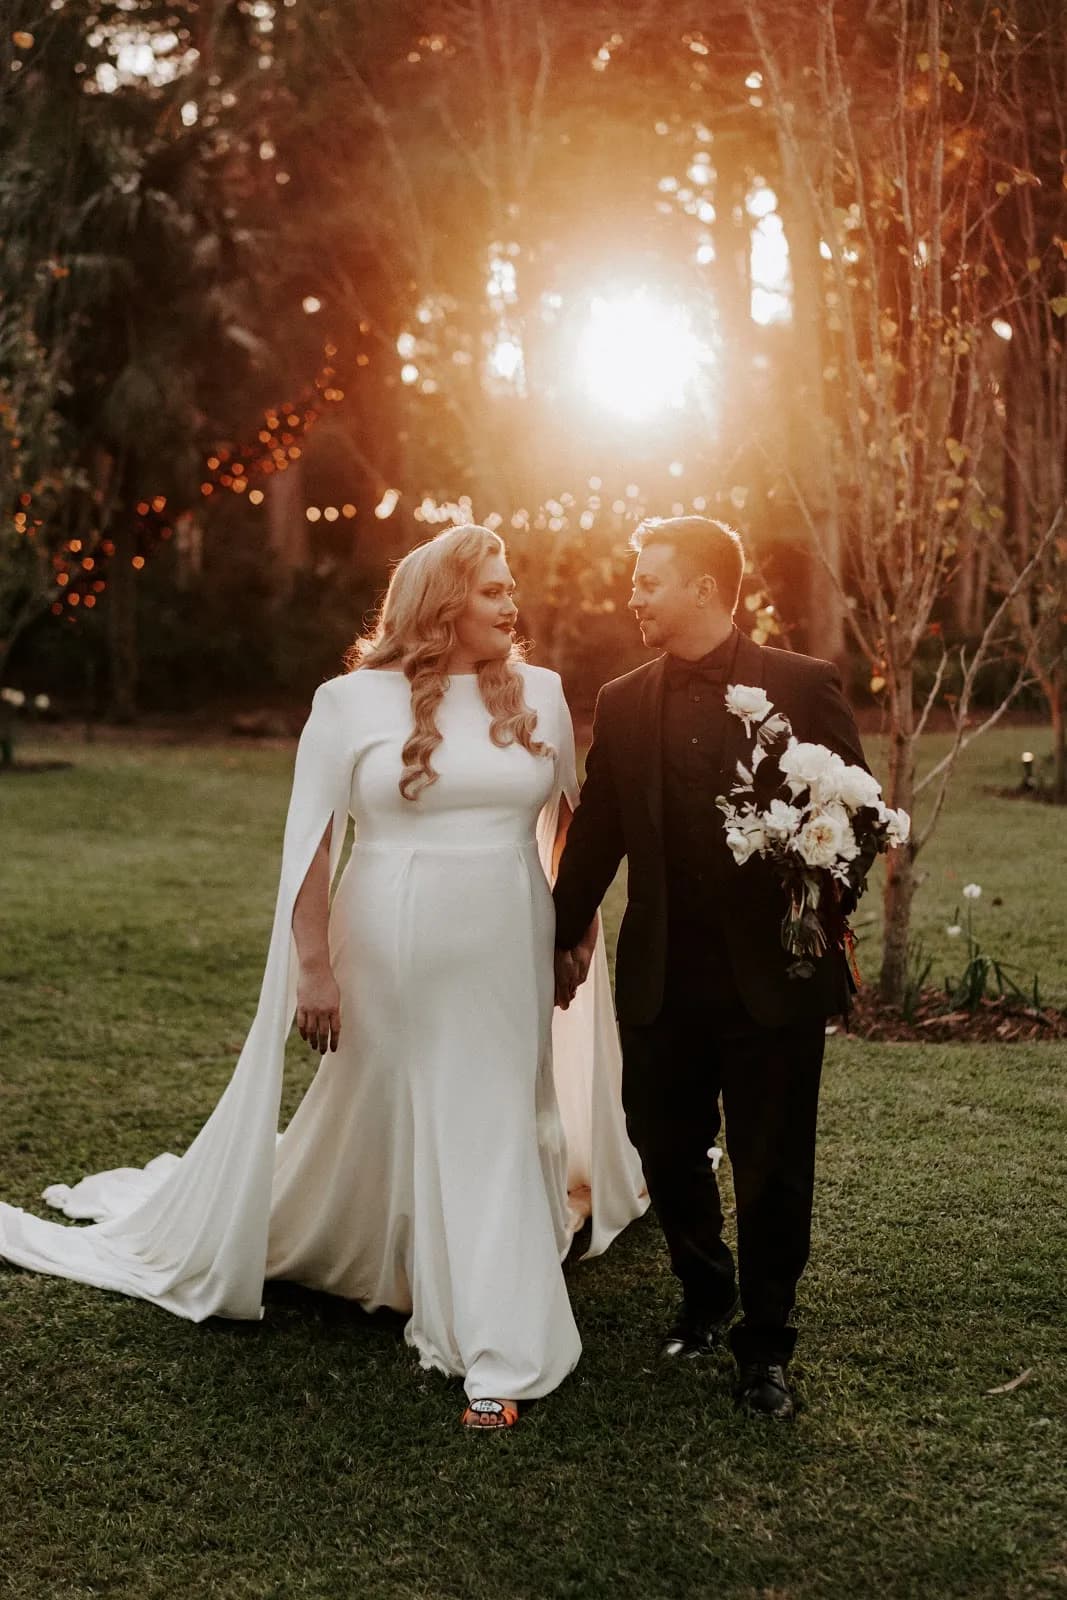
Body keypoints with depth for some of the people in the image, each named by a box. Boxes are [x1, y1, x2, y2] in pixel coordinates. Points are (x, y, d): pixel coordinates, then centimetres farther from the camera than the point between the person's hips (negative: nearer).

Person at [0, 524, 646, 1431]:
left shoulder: (540, 692, 2)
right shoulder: (353, 701, -6)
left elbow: (565, 815, 13)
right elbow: (312, 842, -6)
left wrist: (580, 916, 8)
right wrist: (313, 968, -8)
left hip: (503, 966, 2)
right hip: (387, 960, -2)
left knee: (492, 1136, 5)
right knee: (366, 1123, 12)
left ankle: (498, 1355, 13)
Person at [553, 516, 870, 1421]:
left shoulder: (803, 688, -4)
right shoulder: (624, 704, 7)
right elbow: (597, 832, 12)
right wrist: (565, 935, 14)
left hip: (774, 979, -3)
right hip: (662, 980, 4)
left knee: (773, 1173, 6)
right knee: (668, 1156, 14)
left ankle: (765, 1348, 23)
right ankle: (705, 1302, 37)